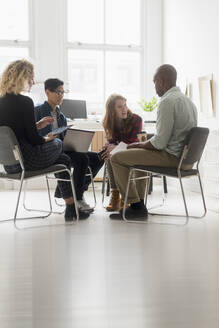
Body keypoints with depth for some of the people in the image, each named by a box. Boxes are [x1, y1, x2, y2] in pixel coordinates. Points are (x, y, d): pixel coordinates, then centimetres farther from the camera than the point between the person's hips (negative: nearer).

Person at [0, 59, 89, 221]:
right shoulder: (24, 102, -18)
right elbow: (33, 139, -16)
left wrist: (37, 125, 20)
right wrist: (46, 139, 4)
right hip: (25, 161, -8)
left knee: (63, 159, 24)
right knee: (57, 143, 23)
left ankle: (71, 207, 25)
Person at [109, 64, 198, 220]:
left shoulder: (167, 101, -18)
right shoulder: (188, 100, 13)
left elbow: (160, 142, -21)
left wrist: (140, 145, -2)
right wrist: (143, 144, 18)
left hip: (172, 157, -10)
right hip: (184, 157, 10)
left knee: (117, 158, -3)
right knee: (139, 153, 32)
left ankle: (136, 206, 0)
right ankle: (139, 200, 30)